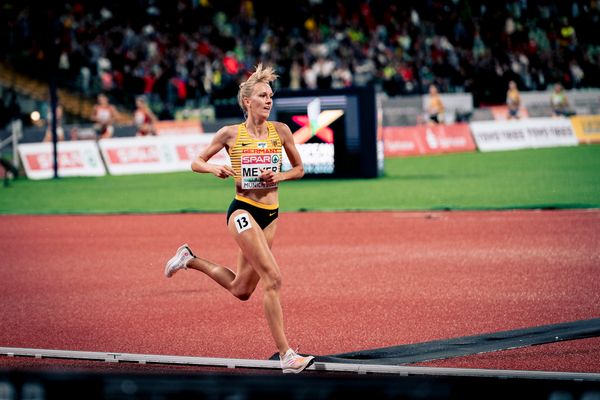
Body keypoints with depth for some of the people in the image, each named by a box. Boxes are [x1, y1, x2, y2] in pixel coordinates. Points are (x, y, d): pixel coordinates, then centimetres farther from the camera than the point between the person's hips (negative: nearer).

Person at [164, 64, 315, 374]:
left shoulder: (280, 131, 4)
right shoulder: (230, 134, -3)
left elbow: (299, 169, 14)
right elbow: (196, 162, 7)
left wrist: (279, 176, -7)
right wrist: (215, 169, -15)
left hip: (270, 215, 5)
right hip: (243, 211, -5)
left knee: (241, 290, 14)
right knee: (272, 278, -18)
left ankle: (191, 259, 36)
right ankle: (286, 355, -16)